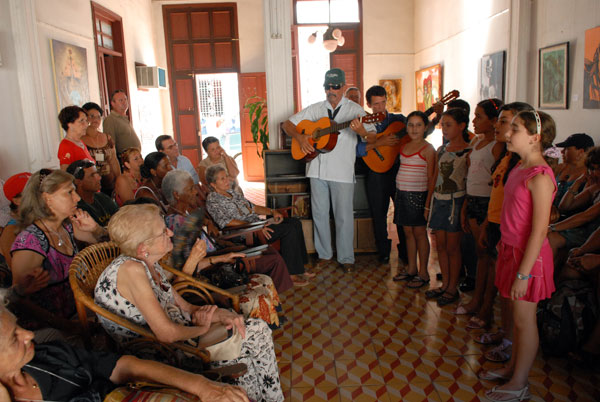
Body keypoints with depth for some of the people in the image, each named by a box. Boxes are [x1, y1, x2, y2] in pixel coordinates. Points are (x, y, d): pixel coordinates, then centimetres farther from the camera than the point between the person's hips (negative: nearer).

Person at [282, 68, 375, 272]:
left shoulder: (354, 110, 0)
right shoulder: (315, 109, 10)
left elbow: (373, 137, -9)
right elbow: (287, 124, 13)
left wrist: (361, 131, -32)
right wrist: (299, 137, -6)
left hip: (343, 171, -3)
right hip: (317, 169, 3)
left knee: (344, 216, 1)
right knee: (319, 213, 10)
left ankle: (346, 258, 16)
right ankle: (324, 254, 26)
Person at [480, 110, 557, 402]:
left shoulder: (540, 177, -22)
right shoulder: (520, 169, 7)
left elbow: (539, 231, -23)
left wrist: (523, 273, -22)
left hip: (528, 255, -8)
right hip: (511, 248, 8)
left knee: (524, 320, 6)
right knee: (518, 317, 21)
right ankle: (513, 367, 38)